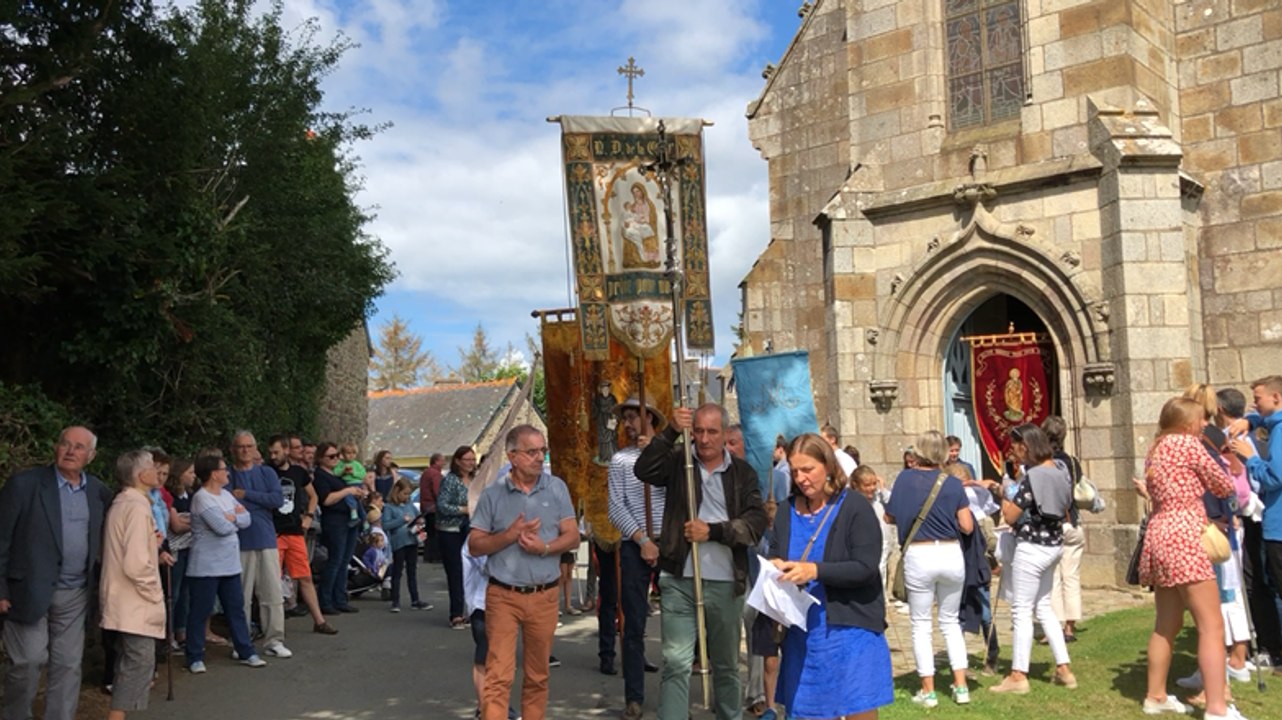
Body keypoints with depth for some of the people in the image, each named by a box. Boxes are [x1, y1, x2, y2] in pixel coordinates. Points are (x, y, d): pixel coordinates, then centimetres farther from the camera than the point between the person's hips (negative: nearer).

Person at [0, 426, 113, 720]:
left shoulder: (99, 491, 6)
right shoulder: (24, 483, -7)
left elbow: (104, 540, 18)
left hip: (75, 595, 4)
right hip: (30, 591, -4)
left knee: (68, 665, 8)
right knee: (28, 662, 1)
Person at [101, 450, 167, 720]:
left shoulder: (121, 503, 12)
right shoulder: (137, 506, -19)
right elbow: (136, 564, -25)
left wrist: (151, 543, 10)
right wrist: (154, 593, -13)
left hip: (123, 602, 10)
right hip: (136, 605, -10)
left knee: (128, 664, 18)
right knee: (140, 663, -7)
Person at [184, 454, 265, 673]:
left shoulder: (226, 495, 10)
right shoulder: (202, 498, -16)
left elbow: (246, 519, 4)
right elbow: (223, 528, -22)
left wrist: (231, 518, -14)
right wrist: (236, 518, -2)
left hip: (229, 564, 8)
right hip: (206, 567, -8)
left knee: (236, 609, 12)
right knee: (200, 612, 3)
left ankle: (246, 652, 19)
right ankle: (195, 658, 13)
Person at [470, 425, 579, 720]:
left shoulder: (557, 488, 4)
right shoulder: (493, 494, -1)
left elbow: (573, 537, 2)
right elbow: (475, 545, -2)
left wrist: (544, 547, -16)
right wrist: (510, 535, -16)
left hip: (544, 596, 2)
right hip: (503, 596, -2)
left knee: (537, 676, 12)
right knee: (498, 676, -5)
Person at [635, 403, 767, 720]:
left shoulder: (743, 473, 5)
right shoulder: (678, 462, 5)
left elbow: (757, 522, -5)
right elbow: (644, 470, -13)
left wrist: (713, 531, -14)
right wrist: (670, 433, -19)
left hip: (725, 583, 2)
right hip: (679, 580, -1)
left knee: (727, 664, 16)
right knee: (676, 662, -5)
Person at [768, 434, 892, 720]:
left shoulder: (855, 506, -7)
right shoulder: (788, 511, 7)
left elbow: (865, 567, -14)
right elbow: (774, 557, 12)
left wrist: (815, 570, -26)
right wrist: (774, 567, -13)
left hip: (850, 627, -4)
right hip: (804, 630, 4)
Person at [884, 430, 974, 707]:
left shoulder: (905, 478, -5)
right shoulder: (953, 484, -3)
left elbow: (889, 517, 3)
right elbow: (967, 526, -1)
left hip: (918, 555, -2)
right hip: (951, 554, 2)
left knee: (921, 624, 9)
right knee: (950, 621, 17)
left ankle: (928, 690, 11)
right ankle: (961, 686, 16)